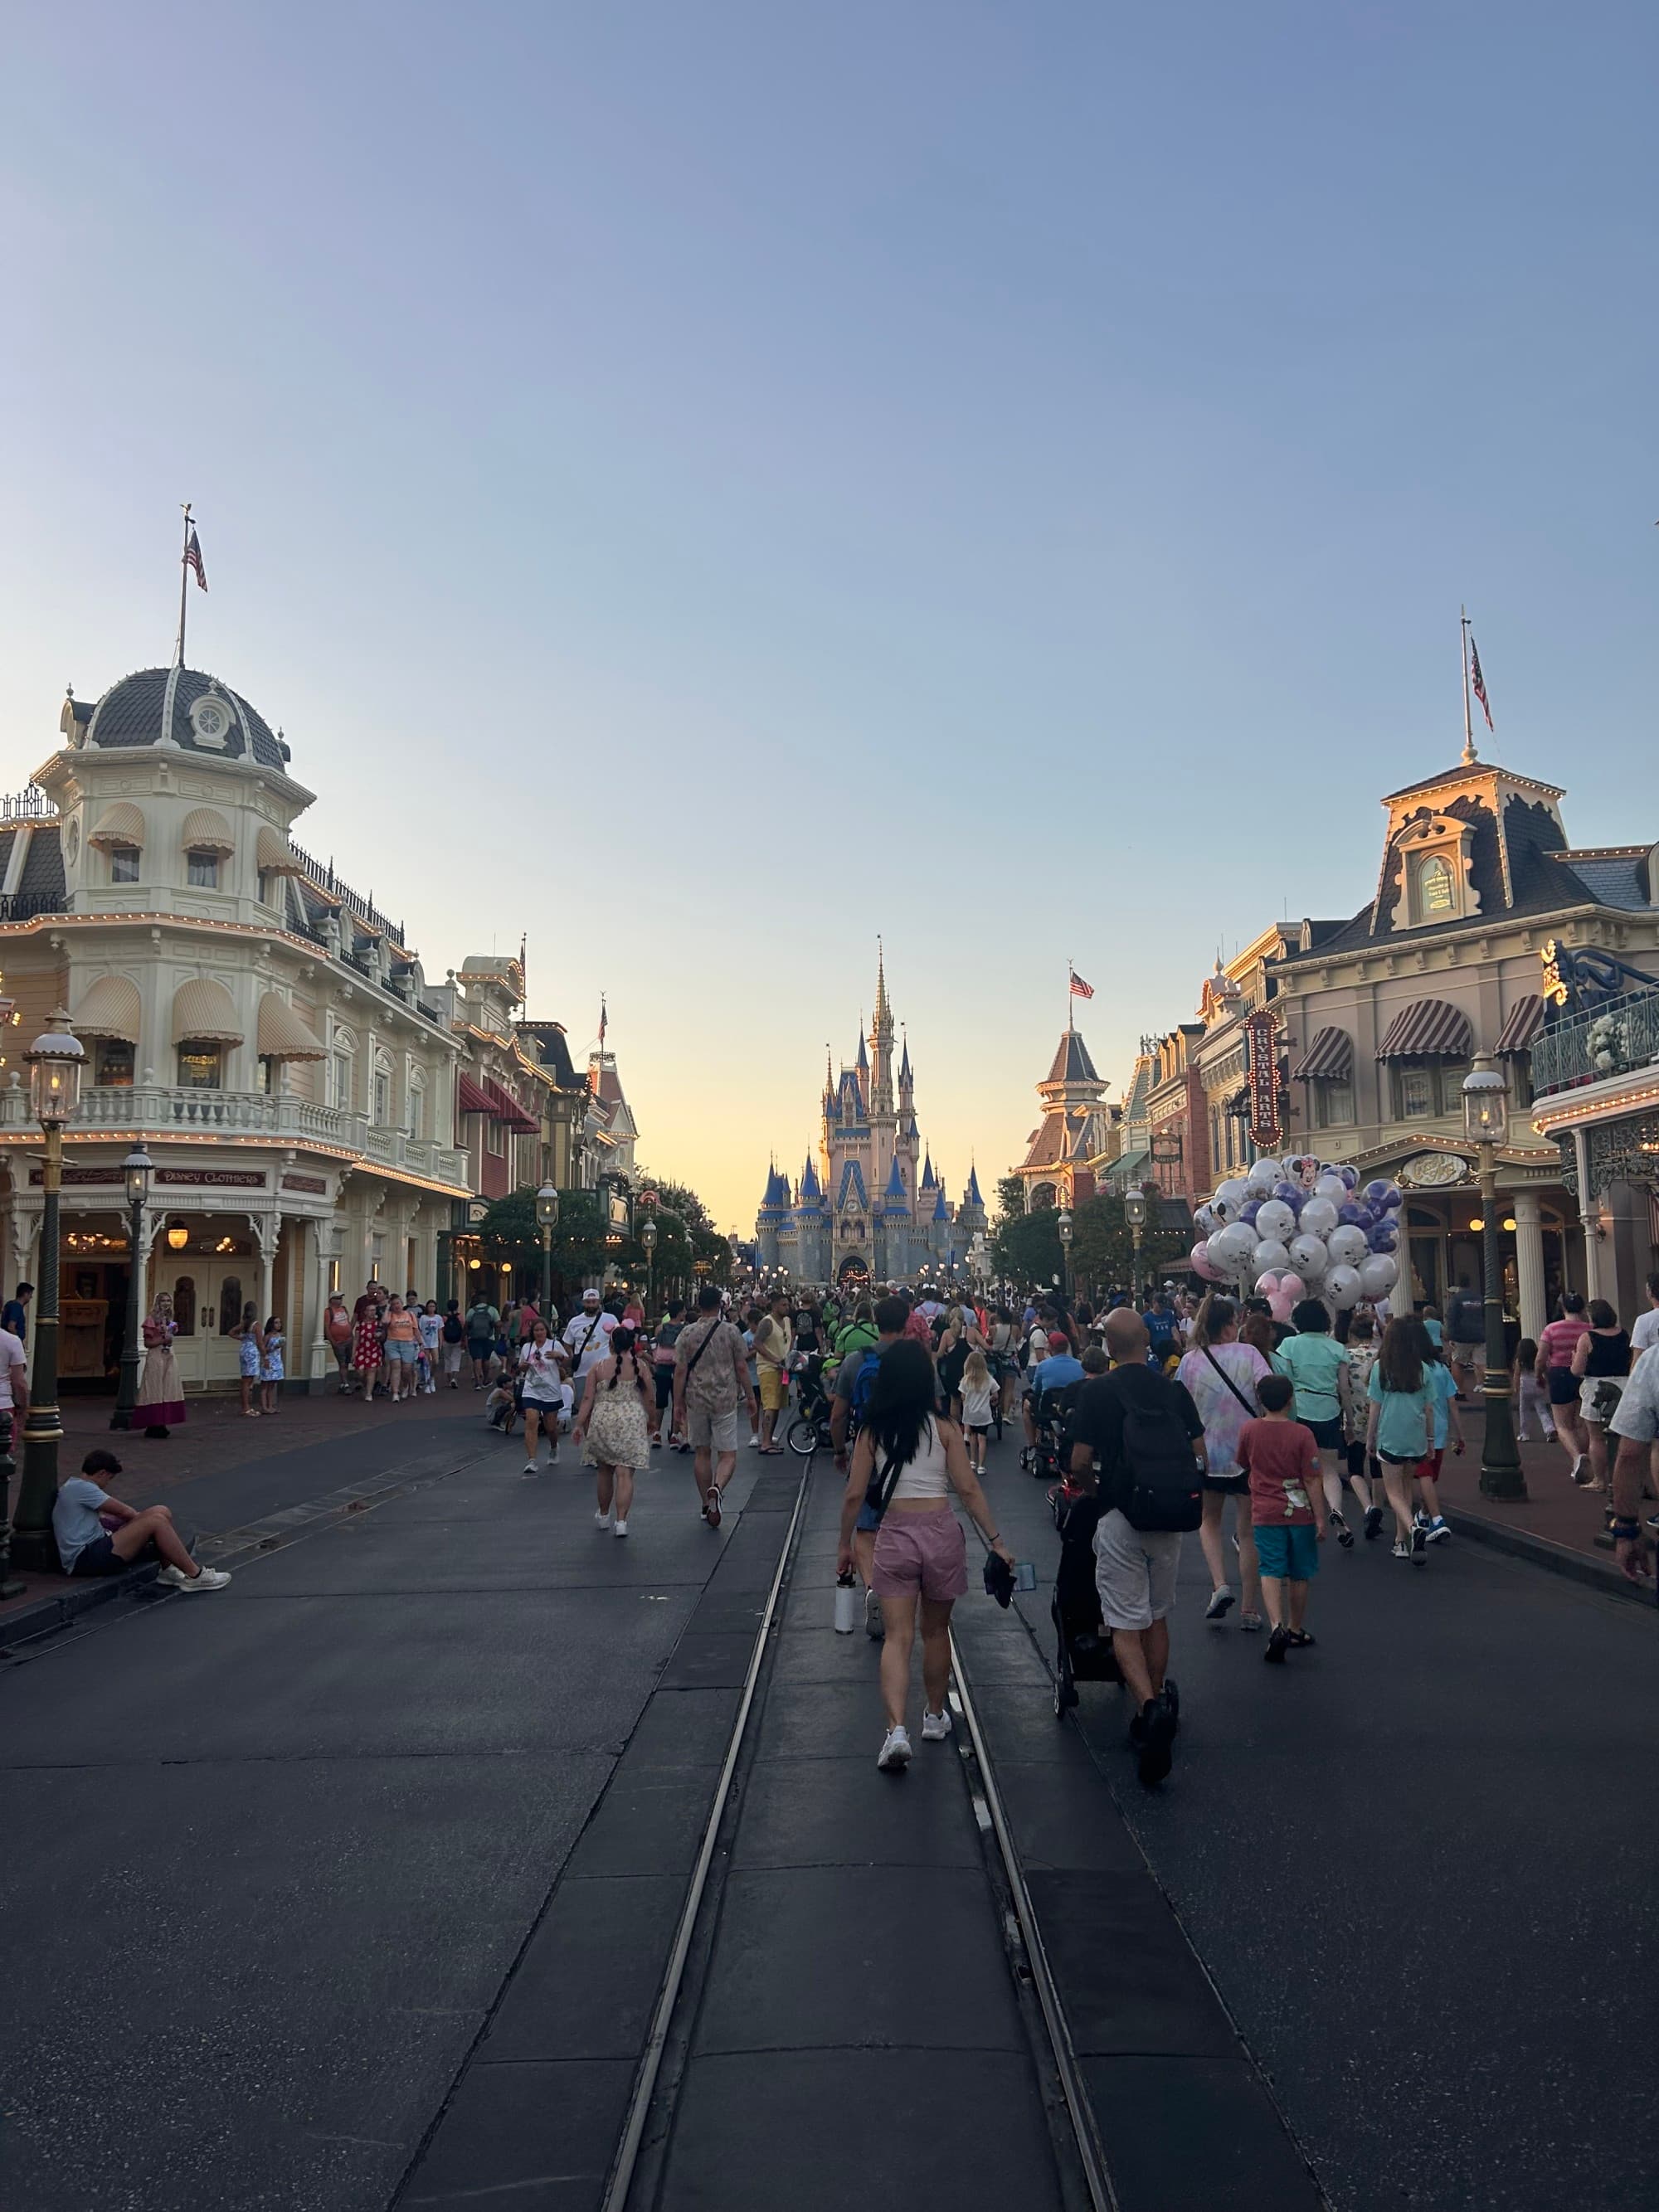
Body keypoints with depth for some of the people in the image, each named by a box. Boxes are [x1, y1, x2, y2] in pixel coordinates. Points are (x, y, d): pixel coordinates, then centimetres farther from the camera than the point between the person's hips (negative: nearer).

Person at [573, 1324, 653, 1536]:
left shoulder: (598, 1367, 1)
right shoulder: (641, 1366, 0)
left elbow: (587, 1398, -2)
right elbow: (648, 1400, 4)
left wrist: (580, 1424, 2)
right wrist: (651, 1423, 17)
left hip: (602, 1422, 2)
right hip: (631, 1422, -1)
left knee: (604, 1471, 19)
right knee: (625, 1473, -3)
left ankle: (603, 1515, 33)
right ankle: (621, 1521, -12)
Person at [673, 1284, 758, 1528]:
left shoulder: (687, 1333, -2)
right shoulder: (731, 1331, -6)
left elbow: (680, 1371, -2)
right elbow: (742, 1368, -3)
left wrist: (678, 1404, 6)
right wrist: (750, 1398, 8)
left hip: (696, 1401, 2)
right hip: (725, 1400, -2)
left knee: (702, 1453, 15)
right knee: (728, 1454, 3)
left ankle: (706, 1506, 21)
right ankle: (716, 1488, -25)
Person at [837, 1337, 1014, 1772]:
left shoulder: (872, 1432, 0)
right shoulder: (944, 1428, -3)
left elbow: (854, 1495, 0)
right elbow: (968, 1489, -5)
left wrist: (845, 1545, 12)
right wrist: (996, 1541, 1)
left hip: (894, 1533, 0)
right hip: (941, 1530, 1)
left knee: (898, 1636, 1)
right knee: (936, 1629, 20)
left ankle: (896, 1729, -15)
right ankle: (935, 1716, 34)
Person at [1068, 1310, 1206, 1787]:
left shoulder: (1096, 1392, -8)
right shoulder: (1176, 1390, 3)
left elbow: (1079, 1463, -7)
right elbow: (1199, 1454, 7)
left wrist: (1084, 1487, 15)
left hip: (1121, 1519, -4)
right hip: (1169, 1522, 4)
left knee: (1126, 1625, 0)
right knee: (1157, 1618, 20)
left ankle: (1150, 1705, -22)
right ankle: (1158, 1706, 28)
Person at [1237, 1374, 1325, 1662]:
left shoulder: (1248, 1430, -4)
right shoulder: (1302, 1434, -12)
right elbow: (1311, 1480, -11)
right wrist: (1320, 1518, -5)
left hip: (1265, 1514, 0)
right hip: (1299, 1512, 0)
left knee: (1271, 1572, -1)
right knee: (1299, 1574, 14)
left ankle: (1277, 1625, -22)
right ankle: (1295, 1630, 27)